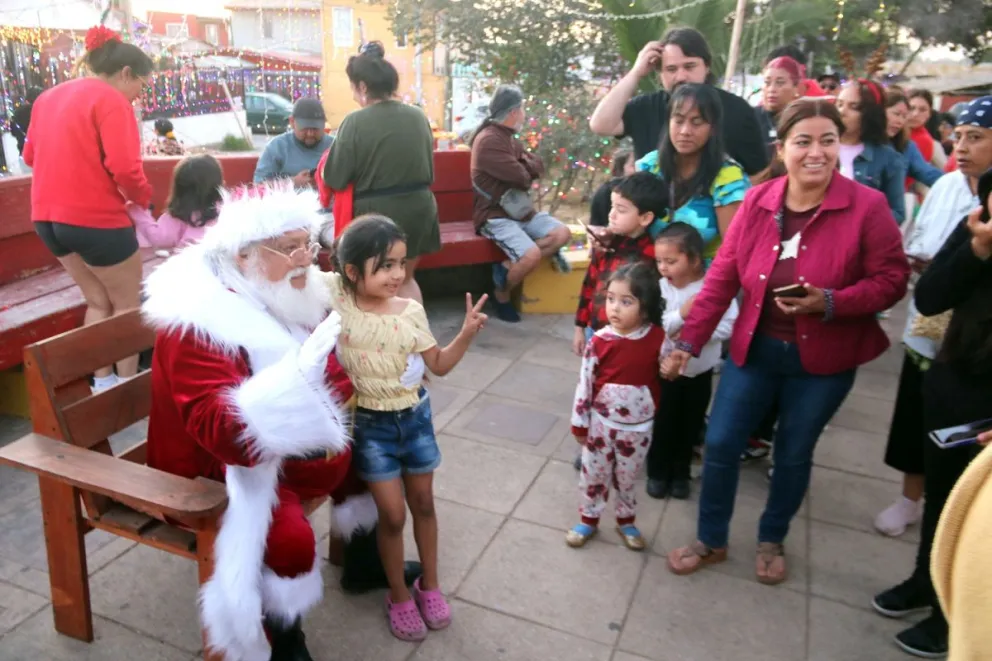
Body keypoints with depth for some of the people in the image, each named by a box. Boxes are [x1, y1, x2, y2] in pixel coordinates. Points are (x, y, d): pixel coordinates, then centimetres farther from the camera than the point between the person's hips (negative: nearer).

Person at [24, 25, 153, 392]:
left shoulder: (48, 97, 14)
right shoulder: (110, 100, -12)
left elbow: (30, 155, 22)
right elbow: (125, 168, -22)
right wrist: (143, 198, -4)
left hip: (48, 217, 8)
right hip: (96, 218, -8)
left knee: (98, 300, 21)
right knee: (127, 305, 10)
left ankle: (102, 383, 23)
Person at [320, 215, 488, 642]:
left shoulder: (411, 311, -6)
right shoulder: (335, 296, -15)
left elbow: (439, 365, 2)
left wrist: (467, 334, -10)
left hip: (414, 415, 3)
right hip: (370, 423, -3)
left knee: (423, 503, 16)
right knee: (392, 514, 3)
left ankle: (429, 585, 38)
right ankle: (398, 596, 27)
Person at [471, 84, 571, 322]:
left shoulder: (510, 139, 15)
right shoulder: (488, 140, -18)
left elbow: (538, 167, 10)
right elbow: (521, 178, -21)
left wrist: (522, 168, -11)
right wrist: (527, 171, 2)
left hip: (521, 209, 10)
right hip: (495, 216, -9)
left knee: (562, 233, -5)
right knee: (532, 255, -27)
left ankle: (508, 266, -7)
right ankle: (501, 296, 0)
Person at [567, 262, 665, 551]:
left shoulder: (658, 339, -13)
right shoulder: (600, 340, -15)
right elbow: (585, 382, -8)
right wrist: (580, 423, -3)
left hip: (638, 426, 0)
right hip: (602, 421, 0)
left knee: (627, 477, 18)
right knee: (593, 474, 14)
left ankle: (626, 522, 41)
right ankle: (589, 520, 37)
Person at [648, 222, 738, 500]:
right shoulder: (660, 287, -12)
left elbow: (728, 326, -19)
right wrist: (681, 314, -30)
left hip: (700, 371, 0)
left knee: (690, 425, 16)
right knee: (662, 424, 11)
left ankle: (680, 474, 34)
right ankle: (658, 472, 30)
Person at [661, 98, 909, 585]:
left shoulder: (867, 206, -13)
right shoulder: (757, 202, -6)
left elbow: (891, 280, -8)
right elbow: (722, 276, -3)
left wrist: (830, 303, -26)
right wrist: (689, 342, -6)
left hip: (823, 359, -2)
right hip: (754, 348, 2)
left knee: (794, 454, 14)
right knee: (720, 443, 6)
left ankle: (771, 541, 41)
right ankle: (710, 540, 29)